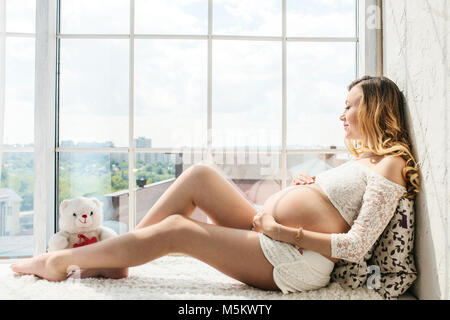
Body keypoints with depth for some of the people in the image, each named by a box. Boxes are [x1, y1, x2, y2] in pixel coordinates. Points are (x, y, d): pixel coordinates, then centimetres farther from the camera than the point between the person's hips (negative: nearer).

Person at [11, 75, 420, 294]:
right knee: (200, 174, -4)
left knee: (176, 230, -13)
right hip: (271, 236, 9)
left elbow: (357, 246, -17)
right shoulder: (360, 159, 22)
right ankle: (114, 260, 4)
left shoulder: (391, 164, -8)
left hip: (295, 262, -9)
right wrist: (301, 186, 5)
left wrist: (290, 234, -18)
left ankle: (62, 261, 6)